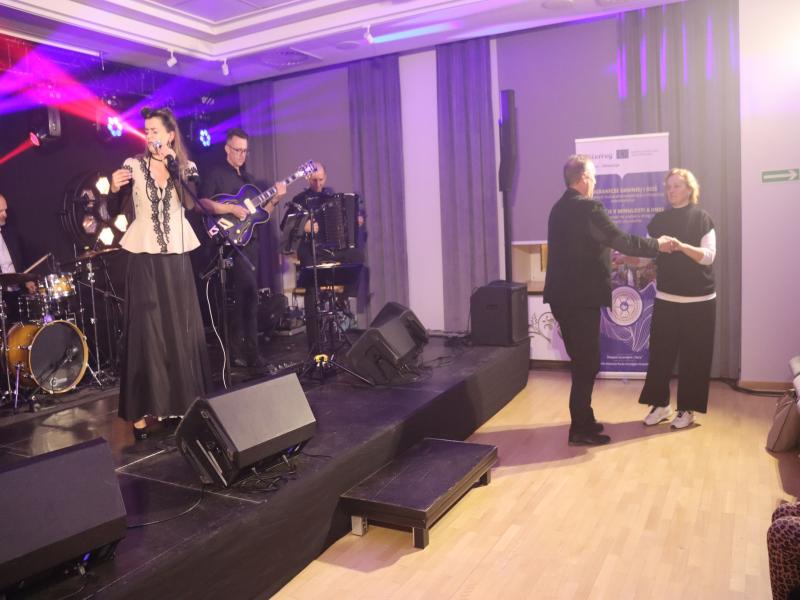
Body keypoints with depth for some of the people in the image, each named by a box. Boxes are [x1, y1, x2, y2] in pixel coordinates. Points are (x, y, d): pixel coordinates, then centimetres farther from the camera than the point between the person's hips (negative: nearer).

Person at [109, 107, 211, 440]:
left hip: (176, 258, 2)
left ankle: (183, 401, 18)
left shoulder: (187, 167, 6)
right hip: (144, 258, -1)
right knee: (146, 331, -3)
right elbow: (115, 210, -1)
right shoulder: (133, 165, 2)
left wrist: (173, 165, -14)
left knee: (182, 329, 5)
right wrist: (115, 189, -20)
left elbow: (192, 204, -11)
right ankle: (142, 410, 2)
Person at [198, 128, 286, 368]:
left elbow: (260, 212, 19)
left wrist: (275, 198, 3)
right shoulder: (216, 174, -2)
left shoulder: (247, 177, 20)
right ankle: (249, 351, -11)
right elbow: (202, 203, -15)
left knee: (246, 296, 8)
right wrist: (231, 208, -22)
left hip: (251, 242, 8)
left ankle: (239, 350, 16)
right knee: (249, 294, -16)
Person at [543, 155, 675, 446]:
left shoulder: (559, 208, 12)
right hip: (582, 297, -9)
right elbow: (621, 240, -15)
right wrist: (657, 245, -1)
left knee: (580, 361, 18)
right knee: (587, 363, 1)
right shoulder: (588, 208, -15)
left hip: (562, 296, 9)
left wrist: (607, 258, 30)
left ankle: (582, 420, 27)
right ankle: (580, 429, 8)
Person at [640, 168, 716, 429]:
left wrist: (682, 246, -27)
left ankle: (687, 408, 14)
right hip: (666, 297, 3)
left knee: (693, 355, 2)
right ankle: (660, 403, 14)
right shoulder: (659, 220, 8)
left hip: (698, 299, -3)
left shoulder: (702, 218, -3)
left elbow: (708, 256, -12)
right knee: (660, 351, 1)